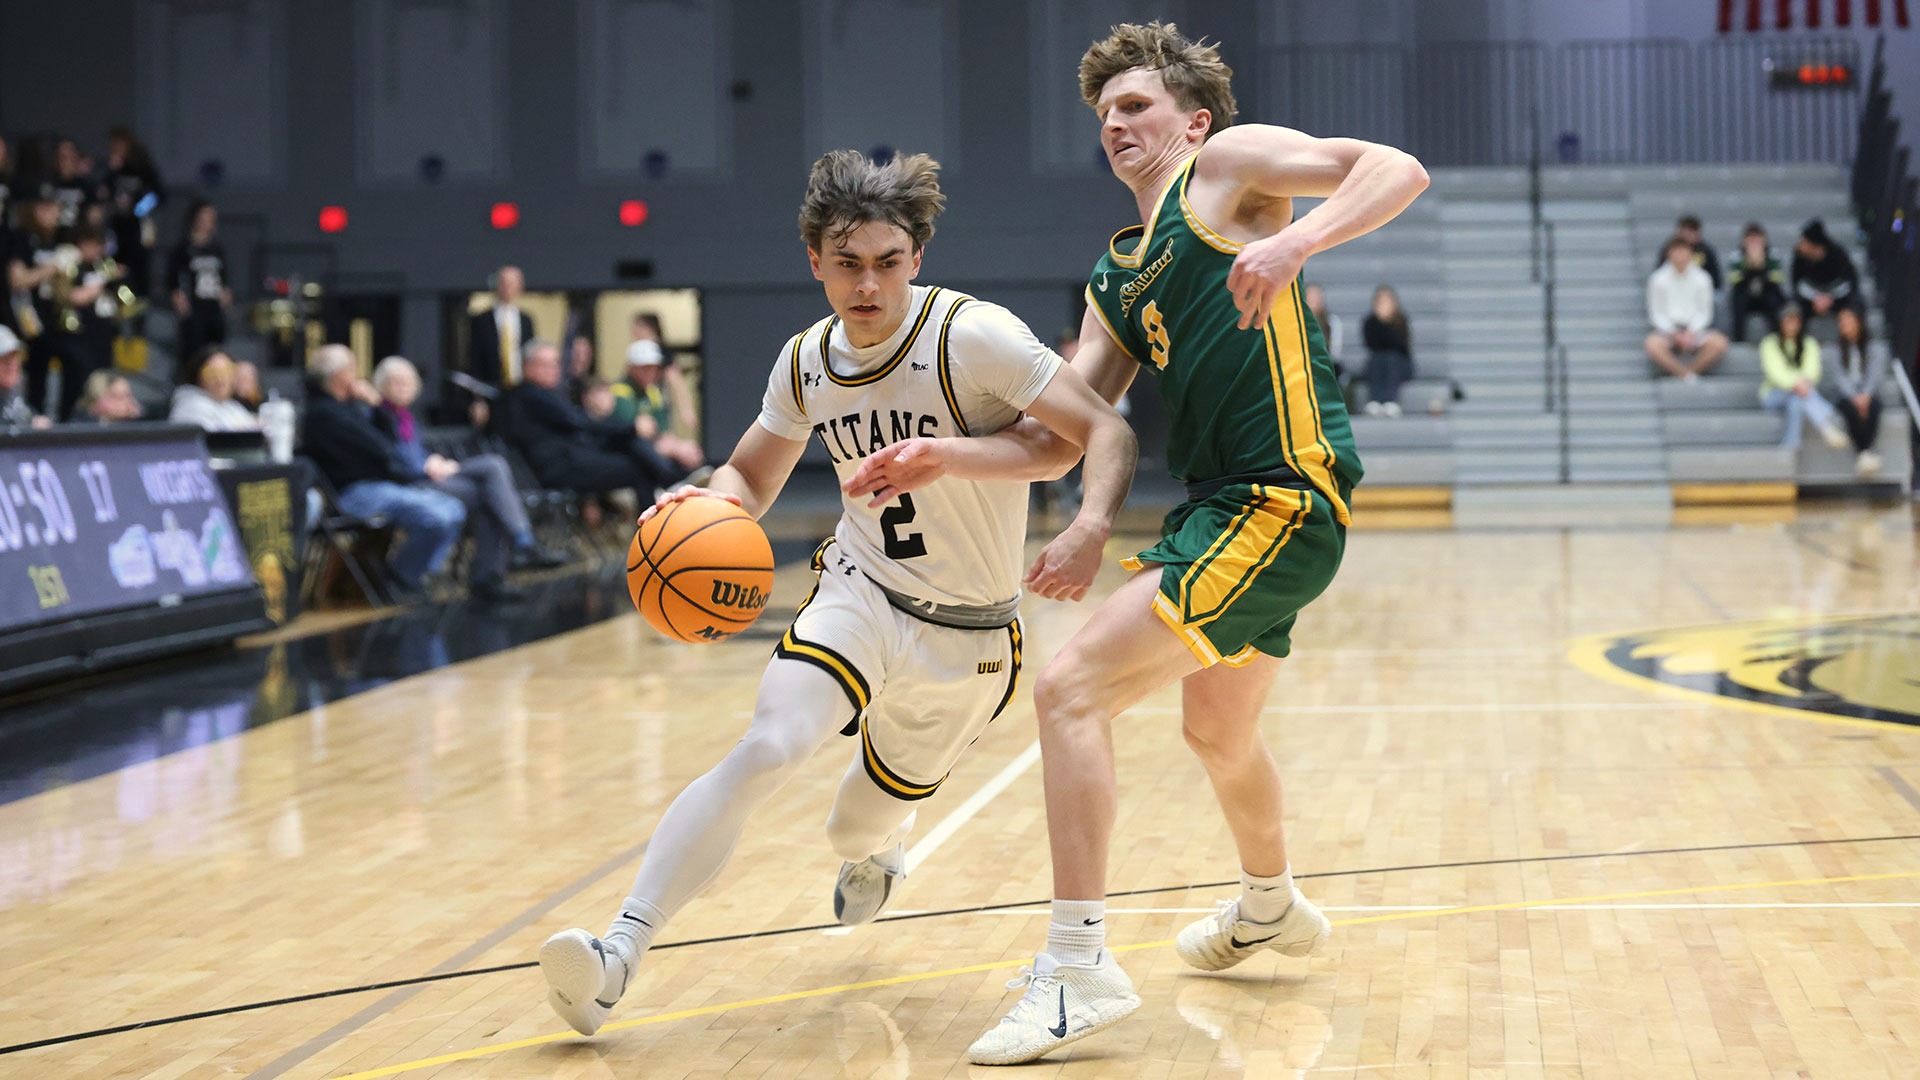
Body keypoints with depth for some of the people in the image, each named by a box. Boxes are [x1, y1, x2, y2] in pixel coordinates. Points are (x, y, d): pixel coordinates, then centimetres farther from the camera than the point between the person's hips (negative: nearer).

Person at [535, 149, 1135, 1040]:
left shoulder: (973, 337, -20)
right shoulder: (806, 362, -4)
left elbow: (1106, 431, -22)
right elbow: (751, 475, 11)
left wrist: (1092, 526, -42)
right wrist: (706, 505, -14)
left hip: (966, 635, -2)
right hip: (859, 596, 2)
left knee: (858, 831, 14)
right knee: (766, 748, -25)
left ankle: (873, 848, 55)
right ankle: (618, 952, -26)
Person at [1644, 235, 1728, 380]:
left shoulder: (1702, 278, 2)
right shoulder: (1658, 279, -1)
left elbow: (1704, 313, 5)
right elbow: (1657, 314, 0)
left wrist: (1691, 332, -13)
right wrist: (1674, 334, -15)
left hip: (1694, 329, 1)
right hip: (1668, 329, -1)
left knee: (1719, 343, -28)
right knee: (1653, 345, -34)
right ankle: (1687, 375, -22)